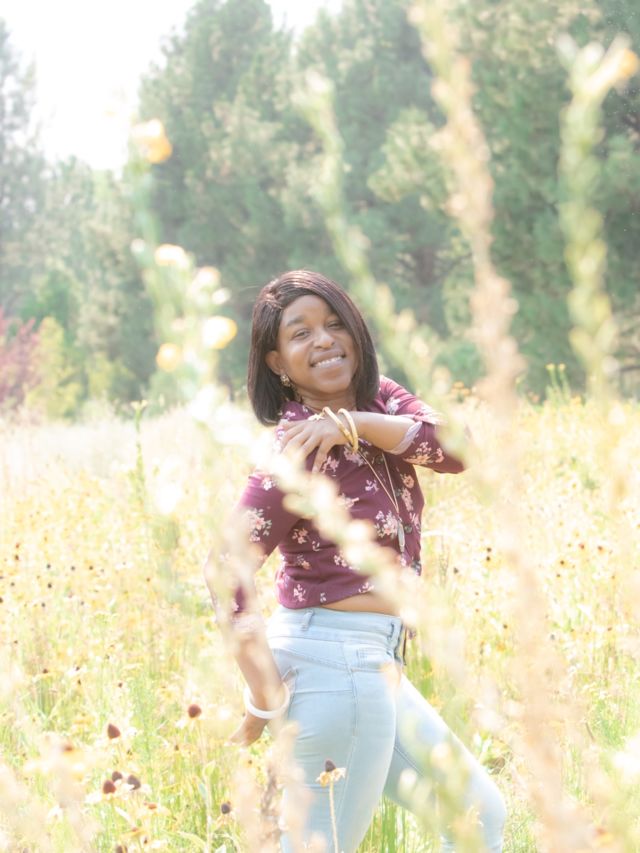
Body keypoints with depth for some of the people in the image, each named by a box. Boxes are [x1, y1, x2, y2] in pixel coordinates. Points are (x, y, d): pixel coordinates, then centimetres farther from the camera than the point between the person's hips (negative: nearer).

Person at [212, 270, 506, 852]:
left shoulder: (378, 401, 7)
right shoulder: (298, 447, -16)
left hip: (372, 666, 9)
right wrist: (265, 697, -20)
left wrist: (354, 423, -20)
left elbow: (454, 451, -10)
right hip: (335, 664, -9)